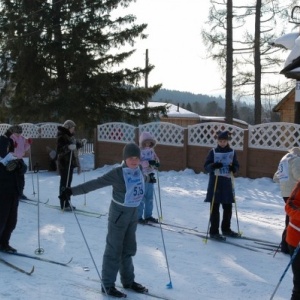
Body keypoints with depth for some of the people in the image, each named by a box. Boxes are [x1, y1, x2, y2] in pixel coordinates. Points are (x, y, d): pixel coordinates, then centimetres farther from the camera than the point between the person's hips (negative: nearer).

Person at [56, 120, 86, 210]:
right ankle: (64, 204, -2)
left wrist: (81, 143, 27)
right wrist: (68, 147, -36)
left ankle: (67, 203, 23)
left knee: (68, 182, 14)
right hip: (64, 163, -9)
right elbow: (59, 150, -24)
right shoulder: (61, 137, -15)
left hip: (71, 162, 9)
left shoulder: (70, 136, 14)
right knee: (64, 183, -6)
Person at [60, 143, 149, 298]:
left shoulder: (139, 170, -1)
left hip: (133, 214, 7)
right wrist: (73, 190, -32)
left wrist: (148, 178, 47)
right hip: (119, 214, -7)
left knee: (128, 249, 18)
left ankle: (128, 280, 32)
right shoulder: (118, 173, -21)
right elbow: (96, 183, -25)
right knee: (114, 250, 0)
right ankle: (107, 284, 11)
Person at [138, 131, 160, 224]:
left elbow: (156, 159, 16)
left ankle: (148, 215, 24)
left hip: (150, 176, 7)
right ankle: (139, 216, 6)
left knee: (150, 197, 13)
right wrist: (148, 163, -28)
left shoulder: (151, 150, 9)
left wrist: (156, 163, -8)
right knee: (141, 198, -3)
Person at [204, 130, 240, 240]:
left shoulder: (232, 152, 8)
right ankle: (213, 232, 3)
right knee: (215, 207, -3)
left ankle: (226, 229, 27)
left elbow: (236, 165, 12)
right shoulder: (213, 152, 0)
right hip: (215, 182, -3)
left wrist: (233, 168, -11)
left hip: (227, 182, 4)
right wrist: (213, 166, -23)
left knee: (228, 207, 10)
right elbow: (206, 166, -2)